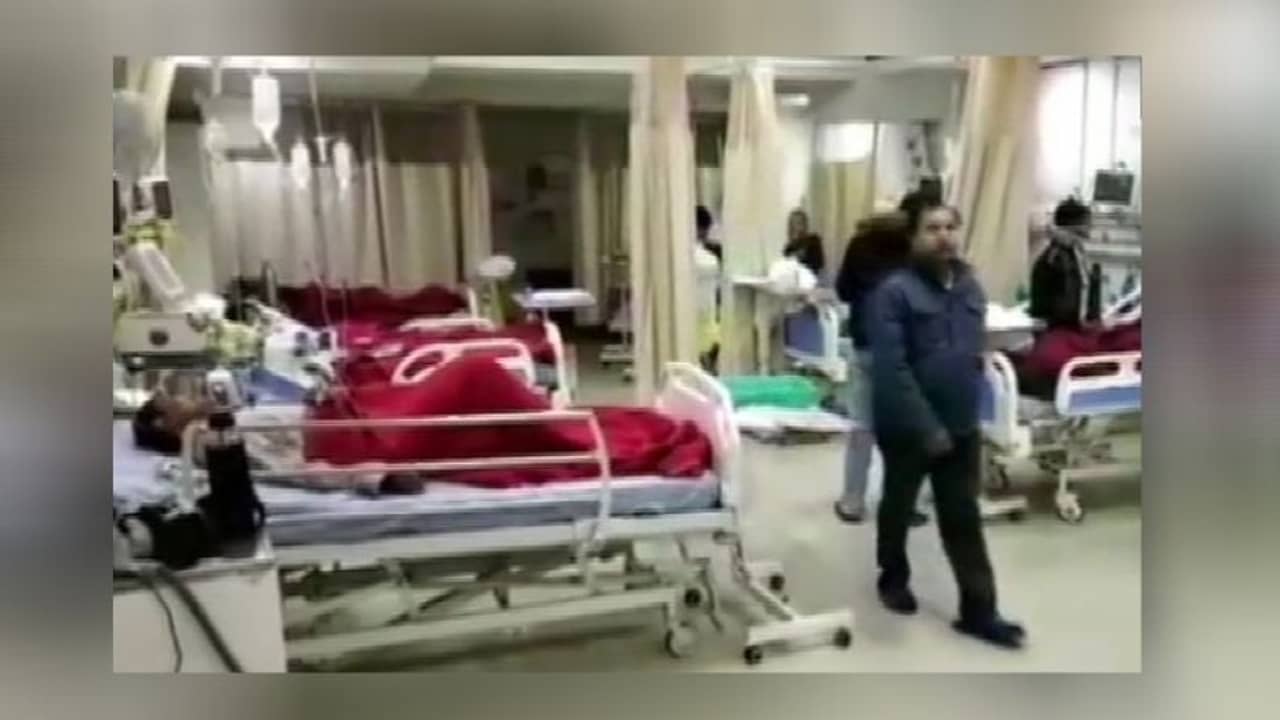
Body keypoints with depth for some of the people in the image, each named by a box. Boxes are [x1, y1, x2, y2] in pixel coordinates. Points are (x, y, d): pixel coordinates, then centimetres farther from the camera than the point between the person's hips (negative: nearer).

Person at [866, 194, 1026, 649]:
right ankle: (893, 578, 38)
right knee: (899, 507, 16)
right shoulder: (894, 292, -17)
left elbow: (975, 353, 15)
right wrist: (927, 427, -23)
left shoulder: (970, 286, 5)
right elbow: (892, 370, -22)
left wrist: (969, 406, 11)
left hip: (962, 426, 5)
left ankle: (978, 611, 17)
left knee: (963, 519, 10)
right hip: (907, 428, -5)